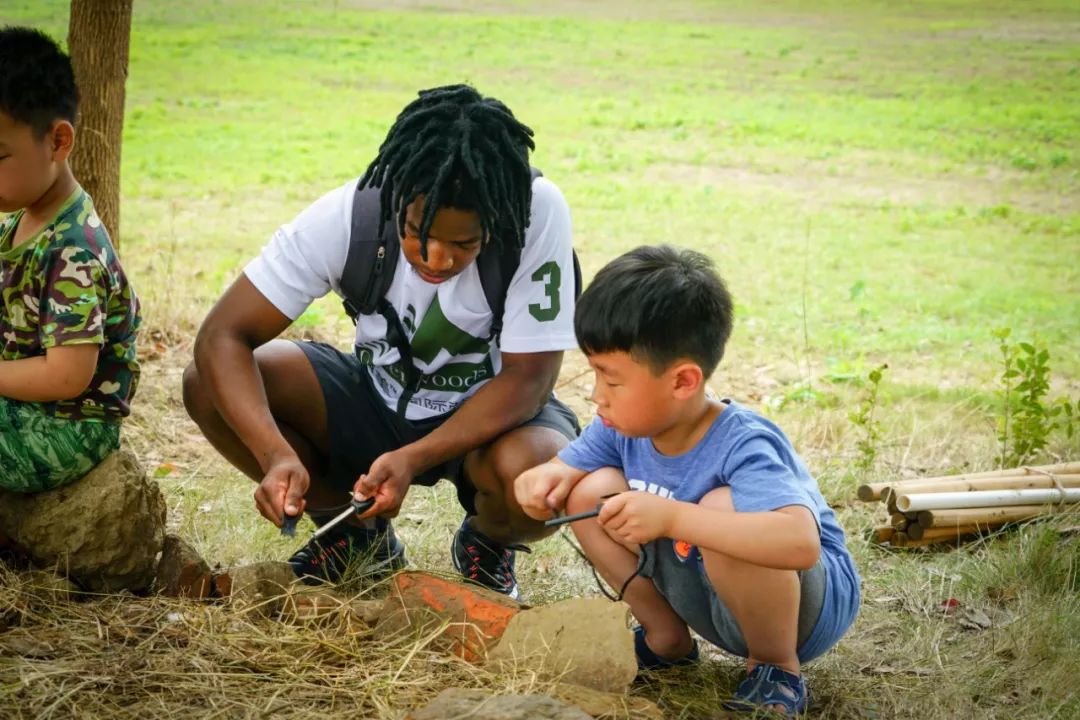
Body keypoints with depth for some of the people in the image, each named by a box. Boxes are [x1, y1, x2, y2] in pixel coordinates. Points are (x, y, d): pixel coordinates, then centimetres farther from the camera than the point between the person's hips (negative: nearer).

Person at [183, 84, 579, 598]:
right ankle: (357, 532, 5)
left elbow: (527, 378, -24)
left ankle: (487, 544, 3)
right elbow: (222, 336, -24)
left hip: (493, 413, -2)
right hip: (375, 401, 3)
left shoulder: (538, 212, -28)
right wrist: (277, 455, -40)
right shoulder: (347, 215, -24)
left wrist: (414, 459, -36)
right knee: (208, 386, -18)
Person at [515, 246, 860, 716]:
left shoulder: (742, 448, -33)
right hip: (705, 597, 7)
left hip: (813, 602, -7)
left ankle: (777, 666, -13)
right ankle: (666, 639, 9)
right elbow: (565, 469, 4)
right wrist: (546, 478, -23)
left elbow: (801, 543, -49)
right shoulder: (624, 427, -11)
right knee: (592, 493, -10)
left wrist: (670, 516, -52)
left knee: (721, 509, -37)